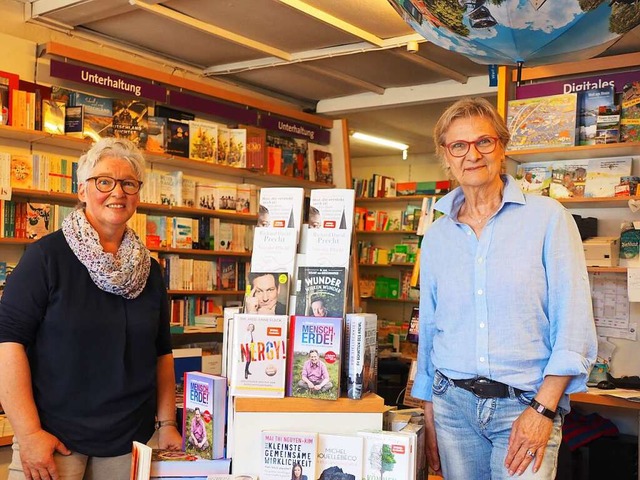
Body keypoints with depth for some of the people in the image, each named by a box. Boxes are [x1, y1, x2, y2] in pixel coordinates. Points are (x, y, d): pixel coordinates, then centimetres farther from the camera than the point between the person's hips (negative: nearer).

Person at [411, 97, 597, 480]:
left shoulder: (548, 218, -4)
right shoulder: (437, 235, 7)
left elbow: (574, 323, -8)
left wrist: (543, 409, -14)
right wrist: (429, 414, 13)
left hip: (528, 405, -3)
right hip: (453, 403, 3)